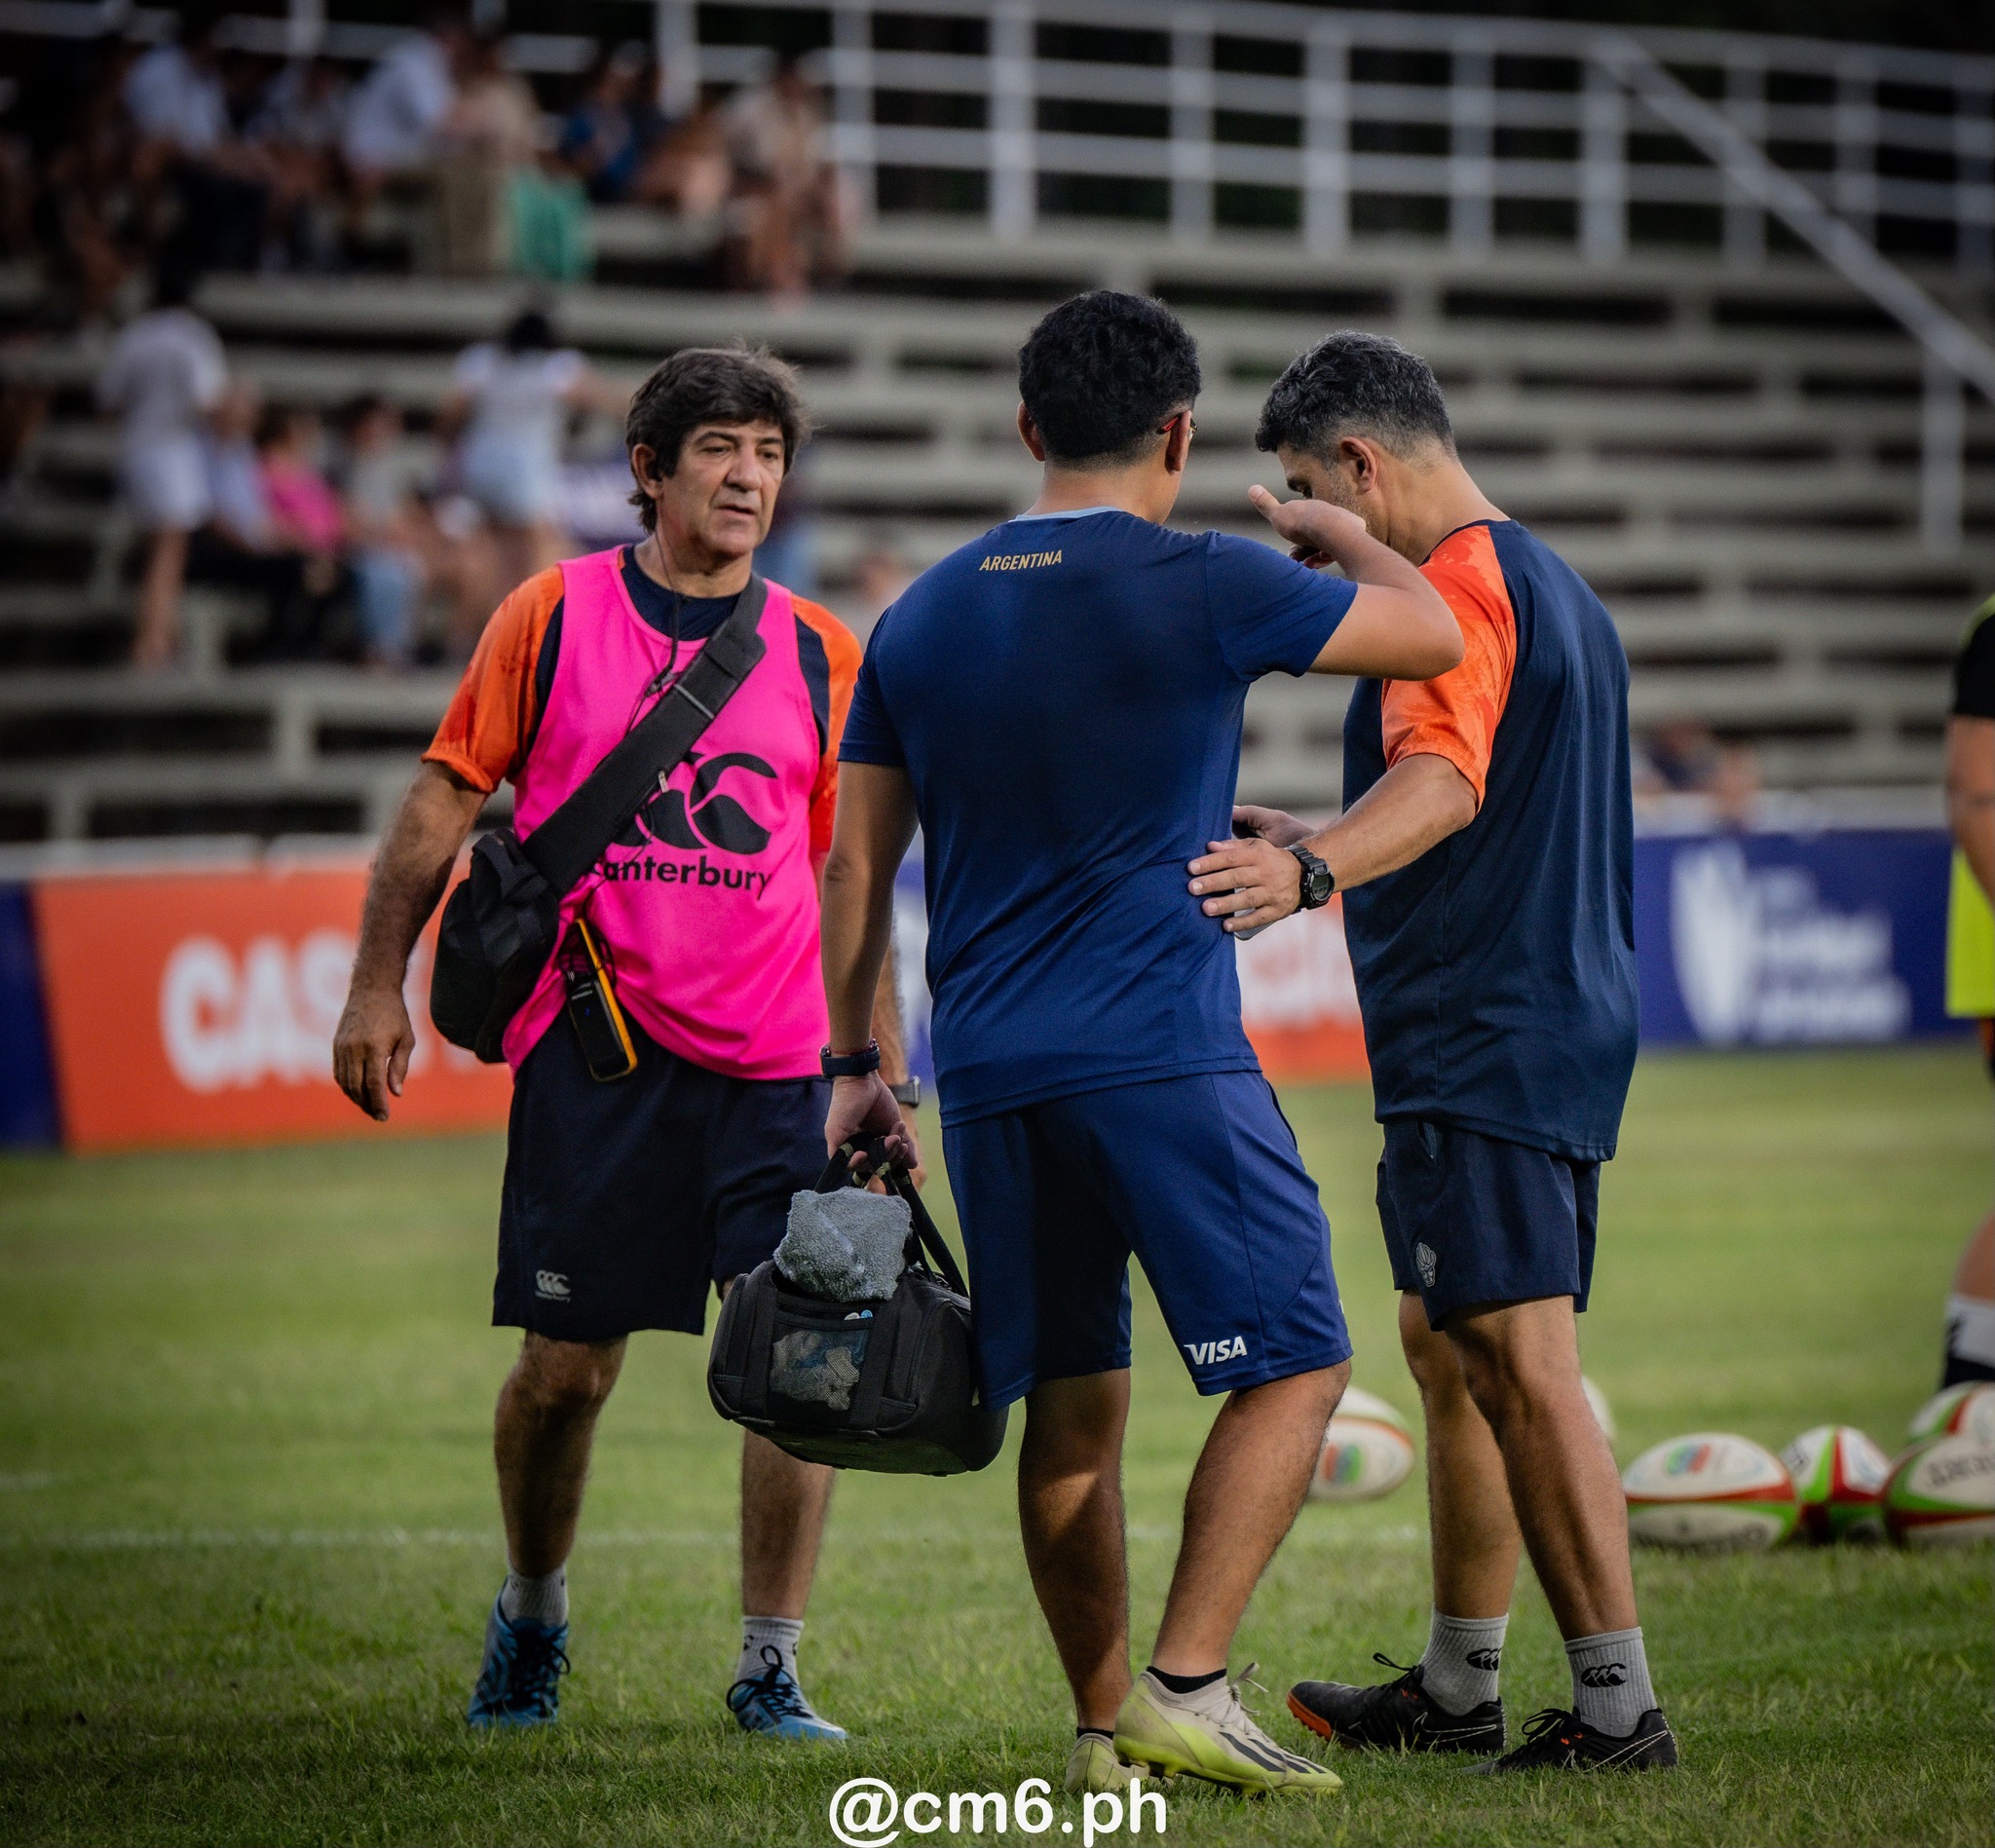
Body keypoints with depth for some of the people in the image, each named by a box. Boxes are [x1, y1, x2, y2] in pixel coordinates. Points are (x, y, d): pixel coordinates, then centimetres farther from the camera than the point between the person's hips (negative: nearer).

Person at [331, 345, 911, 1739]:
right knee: (566, 1365, 3)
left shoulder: (820, 655, 8)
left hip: (773, 1064, 2)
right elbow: (445, 802, 8)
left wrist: (883, 1075, 8)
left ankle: (771, 1672, 5)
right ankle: (532, 1616, 29)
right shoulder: (555, 616, 3)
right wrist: (379, 987, 3)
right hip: (591, 1049, -1)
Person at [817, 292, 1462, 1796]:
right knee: (1296, 1366, 1)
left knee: (1071, 1401, 12)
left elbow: (856, 865, 13)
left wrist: (851, 1065, 21)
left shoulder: (922, 617, 11)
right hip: (1163, 1055, -6)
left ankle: (1105, 1727, 15)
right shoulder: (1205, 587, -6)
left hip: (989, 1073, 6)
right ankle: (1185, 1685, -10)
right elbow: (1434, 636, 4)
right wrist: (1335, 533, 23)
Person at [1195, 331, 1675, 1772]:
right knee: (1449, 1349, 18)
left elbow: (1442, 780, -31)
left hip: (1481, 1044, -11)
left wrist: (1310, 867, -48)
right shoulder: (1557, 587, 20)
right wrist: (1315, 841, 40)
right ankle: (1457, 1691, 25)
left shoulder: (1457, 585, -13)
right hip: (1565, 1027, 11)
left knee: (1522, 1368, -12)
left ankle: (1619, 1707, -14)